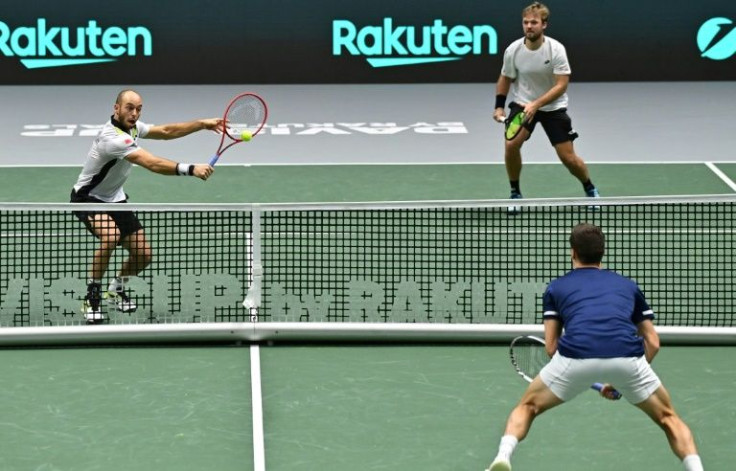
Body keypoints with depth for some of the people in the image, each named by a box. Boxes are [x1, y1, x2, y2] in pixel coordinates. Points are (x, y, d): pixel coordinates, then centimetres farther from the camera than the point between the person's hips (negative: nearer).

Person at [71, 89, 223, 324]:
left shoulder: (131, 127, -3)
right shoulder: (113, 138, -32)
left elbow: (166, 131, 6)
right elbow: (153, 164, -39)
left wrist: (203, 124, -4)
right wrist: (190, 169, -46)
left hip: (114, 199, 9)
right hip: (88, 197, -9)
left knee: (143, 254, 0)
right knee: (111, 236, -37)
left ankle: (116, 289, 29)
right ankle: (92, 298, -21)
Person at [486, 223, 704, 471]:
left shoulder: (557, 287, 28)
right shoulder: (628, 286, 32)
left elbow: (551, 346, 21)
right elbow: (653, 343, 28)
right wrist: (622, 380, 37)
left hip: (576, 354, -1)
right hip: (627, 356, 1)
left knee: (527, 407, 23)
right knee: (668, 418, 23)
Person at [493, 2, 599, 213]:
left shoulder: (556, 49, -21)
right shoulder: (513, 50, -13)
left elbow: (561, 85, -23)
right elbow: (505, 79, 5)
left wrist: (536, 104, -33)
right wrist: (499, 106, -3)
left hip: (553, 107, -2)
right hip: (523, 104, 2)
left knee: (568, 157, -3)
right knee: (511, 144, -21)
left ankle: (590, 188, 28)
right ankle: (515, 194, -1)